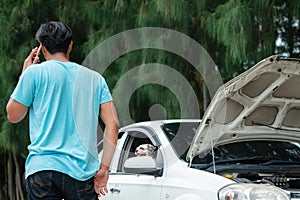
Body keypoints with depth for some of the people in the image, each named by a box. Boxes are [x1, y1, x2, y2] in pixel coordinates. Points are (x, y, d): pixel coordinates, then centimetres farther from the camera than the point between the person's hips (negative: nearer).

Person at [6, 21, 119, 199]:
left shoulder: (35, 73, 2)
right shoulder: (95, 78, 12)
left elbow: (13, 116, 11)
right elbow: (113, 125, 5)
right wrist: (104, 167, 6)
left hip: (42, 168, -2)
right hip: (83, 171, 2)